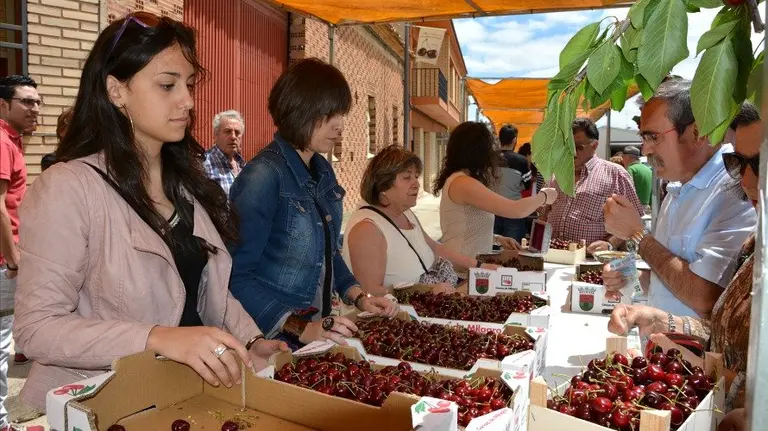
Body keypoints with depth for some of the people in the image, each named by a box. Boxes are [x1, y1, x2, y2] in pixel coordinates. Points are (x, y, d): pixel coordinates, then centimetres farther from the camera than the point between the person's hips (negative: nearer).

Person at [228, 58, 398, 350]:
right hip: (272, 340, -7)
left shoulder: (323, 171, 6)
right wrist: (299, 329, -23)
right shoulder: (264, 175, -17)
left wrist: (359, 297, 6)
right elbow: (237, 276, -19)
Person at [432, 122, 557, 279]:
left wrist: (497, 239, 7)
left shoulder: (460, 180, 12)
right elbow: (517, 210, -22)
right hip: (462, 275, -9)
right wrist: (544, 196, -4)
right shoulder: (462, 182, -18)